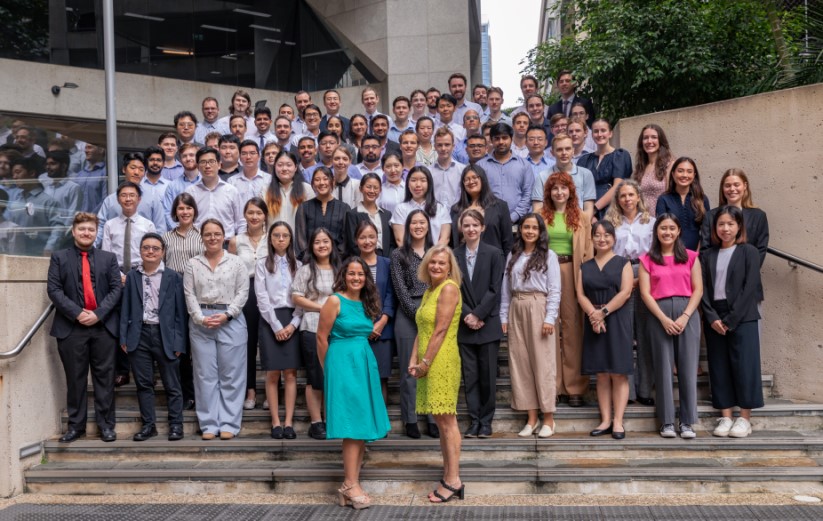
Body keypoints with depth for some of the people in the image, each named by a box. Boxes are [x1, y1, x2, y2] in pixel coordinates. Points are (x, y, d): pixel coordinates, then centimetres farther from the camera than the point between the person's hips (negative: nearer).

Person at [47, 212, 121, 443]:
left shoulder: (109, 258, 11)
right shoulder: (59, 257, 8)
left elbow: (116, 288, 3)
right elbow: (54, 289, -1)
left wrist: (98, 314, -11)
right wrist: (77, 313, -13)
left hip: (104, 326, 1)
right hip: (71, 326, 0)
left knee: (104, 377, 3)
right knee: (75, 378, 6)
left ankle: (106, 424, 10)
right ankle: (76, 425, 14)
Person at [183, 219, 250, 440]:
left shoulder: (236, 262, 4)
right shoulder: (193, 264, 8)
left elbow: (242, 293, -1)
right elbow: (190, 295, 3)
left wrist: (227, 315, -12)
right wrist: (201, 318, -10)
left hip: (231, 321, -1)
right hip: (200, 324, 2)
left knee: (231, 374, 0)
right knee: (205, 374, 3)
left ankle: (229, 423, 7)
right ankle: (209, 424, 9)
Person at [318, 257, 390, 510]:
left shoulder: (366, 304, 11)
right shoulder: (335, 301, -8)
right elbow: (322, 337, -6)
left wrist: (361, 359, 15)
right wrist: (329, 368, 2)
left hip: (365, 363, 7)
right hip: (343, 364, -7)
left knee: (364, 424, 6)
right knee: (353, 424, -9)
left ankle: (352, 484, 13)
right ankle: (350, 485, -3)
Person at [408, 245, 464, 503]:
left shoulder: (449, 288, -9)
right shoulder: (429, 291, 17)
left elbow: (441, 330, -15)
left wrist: (426, 362, -14)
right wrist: (414, 361, 5)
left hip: (442, 361, -9)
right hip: (429, 364, 9)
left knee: (446, 420, -6)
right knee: (441, 421, 11)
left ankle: (453, 481, -1)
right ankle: (448, 476, 17)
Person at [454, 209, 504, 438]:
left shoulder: (494, 254, 1)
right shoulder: (453, 255, 5)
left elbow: (494, 289, -4)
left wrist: (478, 315, -11)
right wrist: (466, 315, -10)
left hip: (488, 324, -1)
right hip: (464, 326, 2)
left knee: (488, 375, 3)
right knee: (470, 376, 5)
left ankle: (486, 421, 14)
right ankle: (474, 420, 14)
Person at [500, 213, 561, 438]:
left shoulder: (548, 256, 1)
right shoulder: (512, 256, 13)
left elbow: (555, 290, -3)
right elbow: (506, 289, 11)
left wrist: (550, 318, -11)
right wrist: (504, 317, 4)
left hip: (539, 309, -4)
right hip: (516, 311, 4)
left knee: (543, 363, -2)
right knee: (521, 364, 4)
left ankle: (548, 419, 7)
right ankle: (531, 419, 12)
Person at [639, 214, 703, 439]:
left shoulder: (691, 257, 10)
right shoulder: (647, 260, 9)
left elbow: (698, 289, 3)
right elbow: (645, 293, 1)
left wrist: (685, 316, -10)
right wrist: (663, 318, -11)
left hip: (687, 313, 0)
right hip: (659, 315, 0)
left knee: (688, 367, -2)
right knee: (664, 367, 0)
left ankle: (687, 422, 5)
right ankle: (667, 422, 6)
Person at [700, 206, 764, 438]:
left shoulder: (749, 252, 2)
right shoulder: (707, 255, 11)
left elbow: (750, 288, -7)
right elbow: (702, 289, 5)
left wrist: (731, 319, -12)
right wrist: (712, 317, -9)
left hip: (742, 318, -3)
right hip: (714, 319, 3)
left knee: (744, 365, -4)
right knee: (719, 366, 3)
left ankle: (745, 418, 5)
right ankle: (725, 417, 9)